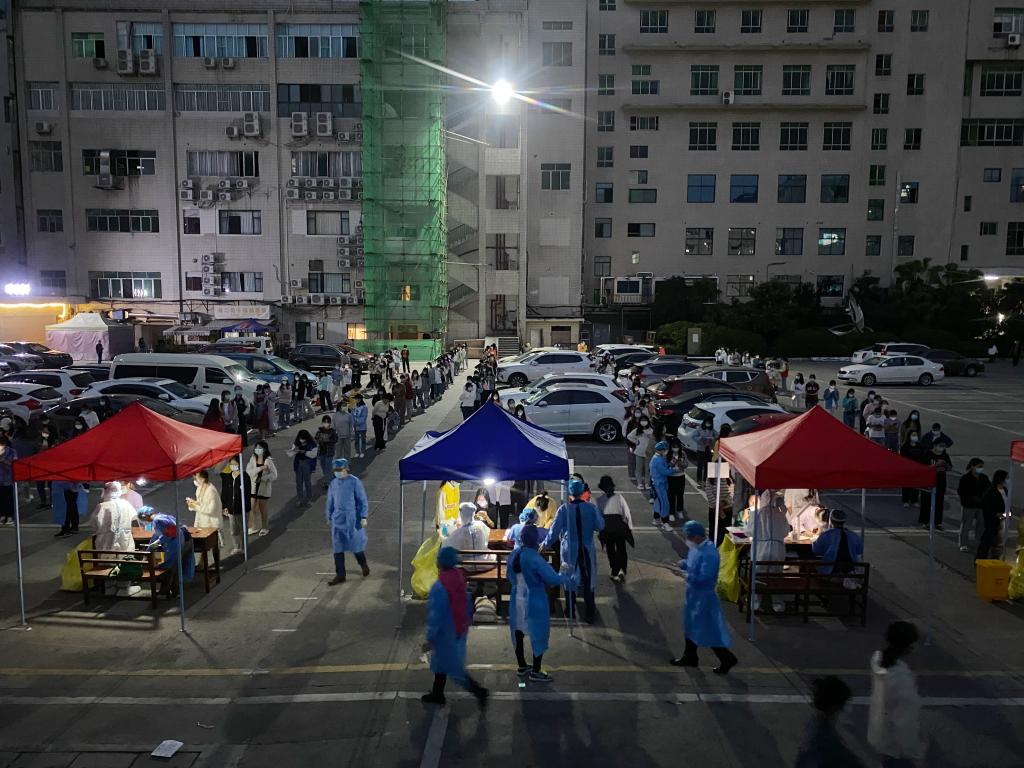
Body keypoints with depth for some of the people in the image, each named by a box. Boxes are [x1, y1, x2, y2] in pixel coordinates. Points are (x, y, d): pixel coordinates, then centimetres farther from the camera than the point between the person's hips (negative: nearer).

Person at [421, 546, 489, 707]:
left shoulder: (439, 587, -28)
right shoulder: (459, 578, -5)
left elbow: (435, 616, -24)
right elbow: (468, 605, 6)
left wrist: (430, 639, -14)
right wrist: (467, 622, 20)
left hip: (446, 634, -8)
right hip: (459, 631, 8)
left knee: (453, 669, 7)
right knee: (440, 662, 24)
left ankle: (479, 691, 4)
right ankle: (437, 694, 38)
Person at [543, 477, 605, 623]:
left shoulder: (564, 509, -14)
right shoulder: (591, 508, -12)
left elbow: (554, 530, -9)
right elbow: (600, 526, -5)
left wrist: (546, 544, 5)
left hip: (570, 550, -1)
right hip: (587, 550, 1)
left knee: (570, 579, 16)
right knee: (588, 580, 14)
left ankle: (571, 612, 27)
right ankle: (590, 614, 22)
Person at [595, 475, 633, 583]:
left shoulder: (600, 499, -4)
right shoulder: (619, 496, -6)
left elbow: (598, 515, 0)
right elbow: (626, 512, -3)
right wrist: (630, 527, 7)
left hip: (606, 527, 1)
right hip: (619, 525, -1)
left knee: (610, 550, 16)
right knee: (621, 549, 10)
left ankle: (614, 572, 20)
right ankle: (621, 570, -10)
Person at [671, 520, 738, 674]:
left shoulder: (709, 553, -27)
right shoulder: (696, 548, 1)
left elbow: (704, 577, -31)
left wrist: (689, 576, -19)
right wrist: (684, 564, -6)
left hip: (704, 596, -10)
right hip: (693, 594, 10)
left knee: (708, 630, 2)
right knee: (690, 626, 20)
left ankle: (727, 658, 18)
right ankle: (690, 657, 35)